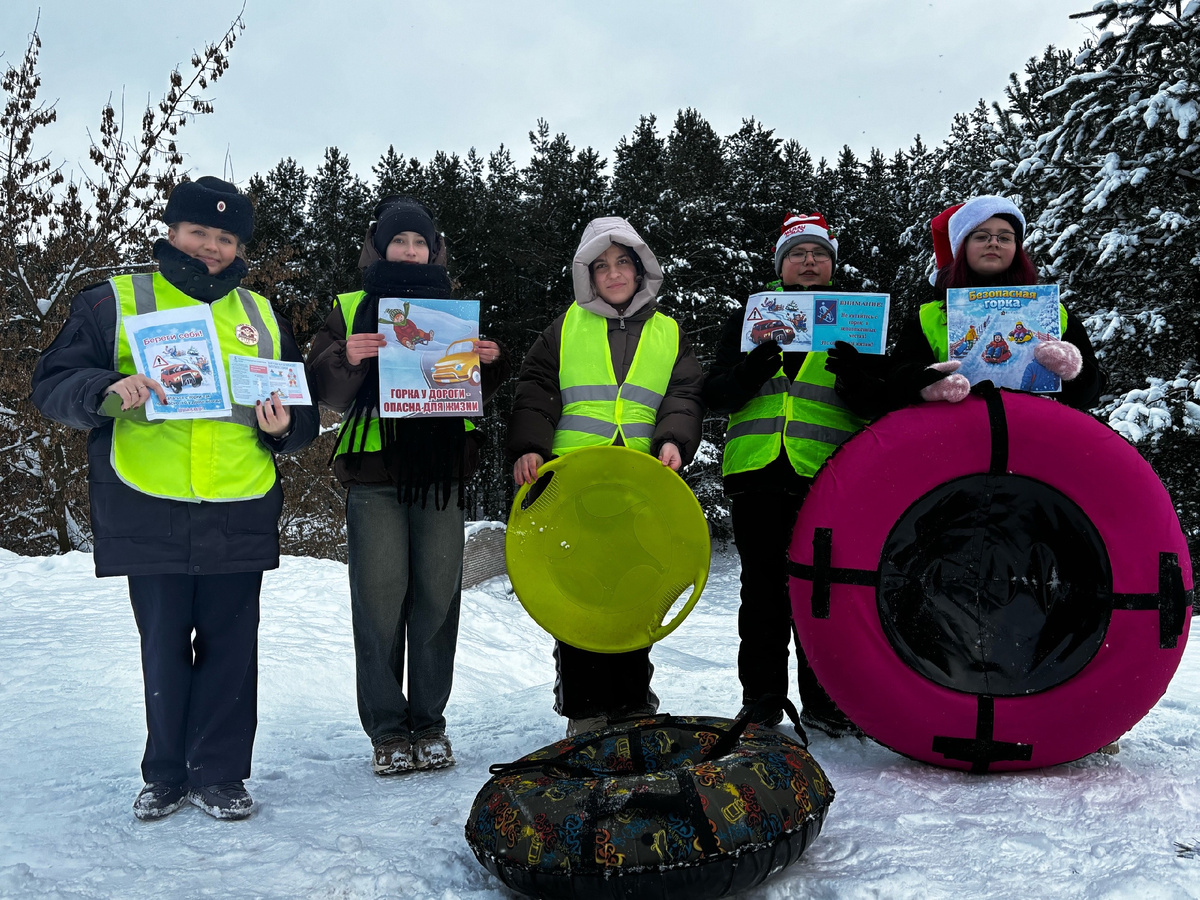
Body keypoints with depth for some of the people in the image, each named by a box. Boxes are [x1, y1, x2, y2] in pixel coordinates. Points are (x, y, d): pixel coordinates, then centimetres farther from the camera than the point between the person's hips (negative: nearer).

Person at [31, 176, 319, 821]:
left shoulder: (262, 316, 16)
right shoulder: (116, 302, 7)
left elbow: (304, 408, 19)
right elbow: (52, 384, 0)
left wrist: (284, 427, -5)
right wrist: (106, 389, -21)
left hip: (239, 514, 2)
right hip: (150, 513, -1)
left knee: (230, 647, 5)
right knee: (163, 648, 7)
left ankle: (220, 774, 18)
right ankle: (165, 775, 24)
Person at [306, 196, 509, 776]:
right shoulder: (349, 309, 11)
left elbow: (478, 391, 18)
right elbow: (324, 389, 2)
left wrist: (490, 361, -3)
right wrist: (346, 359, -19)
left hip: (439, 472, 2)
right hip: (373, 473, -2)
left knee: (437, 597, 1)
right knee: (380, 599, -5)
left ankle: (428, 723, 14)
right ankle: (387, 730, 7)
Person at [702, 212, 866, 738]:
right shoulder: (749, 316, 17)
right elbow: (715, 397, 7)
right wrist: (752, 370, -12)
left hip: (828, 473, 0)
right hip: (759, 473, 1)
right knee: (763, 589, 4)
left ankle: (824, 702, 10)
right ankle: (761, 701, 13)